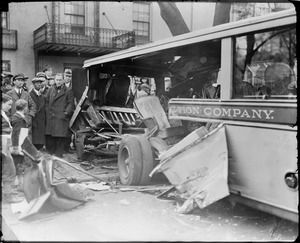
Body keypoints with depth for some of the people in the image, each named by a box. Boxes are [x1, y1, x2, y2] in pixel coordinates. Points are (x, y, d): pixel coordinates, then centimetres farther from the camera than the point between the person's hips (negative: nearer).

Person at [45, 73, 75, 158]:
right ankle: (50, 155, 17)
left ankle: (58, 156, 8)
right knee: (49, 137, 4)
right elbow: (47, 101, 20)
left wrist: (67, 112, -12)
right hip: (51, 117, 4)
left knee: (60, 137, -2)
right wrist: (48, 111, 9)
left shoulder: (68, 91, 2)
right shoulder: (51, 90, 16)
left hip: (61, 117, -4)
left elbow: (71, 103, 0)